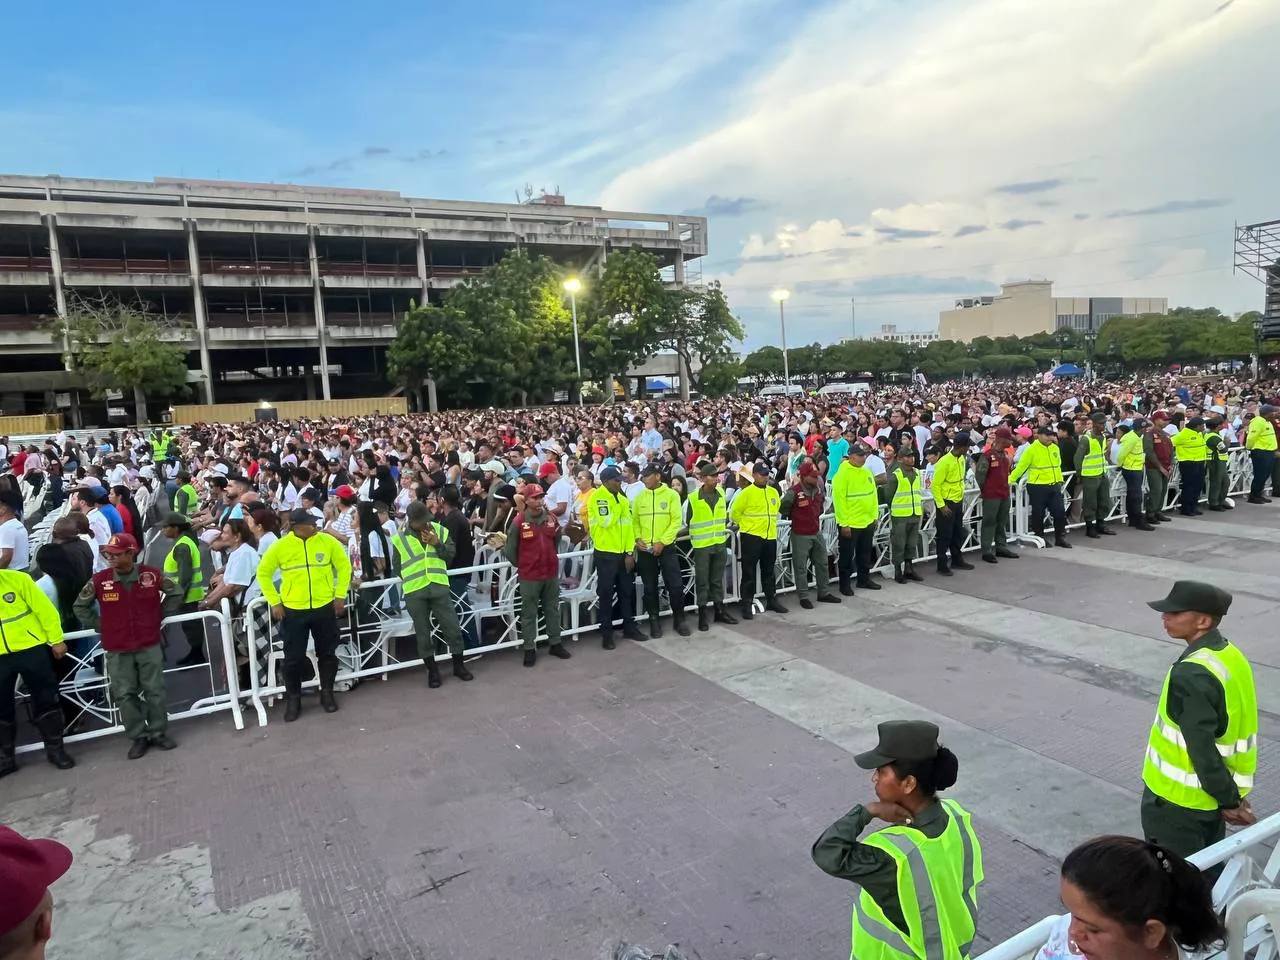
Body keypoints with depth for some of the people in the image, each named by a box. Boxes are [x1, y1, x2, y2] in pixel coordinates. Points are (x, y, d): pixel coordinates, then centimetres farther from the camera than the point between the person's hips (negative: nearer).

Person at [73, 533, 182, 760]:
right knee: (125, 695, 5)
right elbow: (80, 606, 11)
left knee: (155, 690, 6)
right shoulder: (99, 581, -6)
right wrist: (99, 626, 4)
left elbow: (176, 593, 9)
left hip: (149, 645, -1)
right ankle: (138, 737, 17)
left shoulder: (152, 575, -7)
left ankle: (159, 732, 20)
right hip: (117, 650, 1)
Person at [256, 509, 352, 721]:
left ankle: (327, 693, 28)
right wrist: (274, 602, -2)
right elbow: (263, 573, 2)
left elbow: (344, 566, 4)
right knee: (293, 657, 6)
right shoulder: (280, 546, -9)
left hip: (324, 607, 1)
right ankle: (293, 699, 23)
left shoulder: (327, 541, -7)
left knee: (327, 653, 11)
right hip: (293, 610, -1)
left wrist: (340, 595, 1)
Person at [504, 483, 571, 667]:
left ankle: (555, 644, 27)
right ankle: (529, 649, 15)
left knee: (552, 610, 15)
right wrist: (520, 565, 6)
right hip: (529, 576, -4)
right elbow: (510, 548, -4)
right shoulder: (518, 521, -13)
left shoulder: (551, 518, 0)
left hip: (551, 573, 4)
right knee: (529, 614, 6)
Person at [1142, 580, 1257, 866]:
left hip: (1179, 799, -9)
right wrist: (1231, 793, 13)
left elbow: (1201, 747, -28)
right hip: (1211, 795, 9)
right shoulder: (1232, 657, 1)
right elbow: (1234, 728, 8)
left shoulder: (1191, 675, -29)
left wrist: (1227, 800, -16)